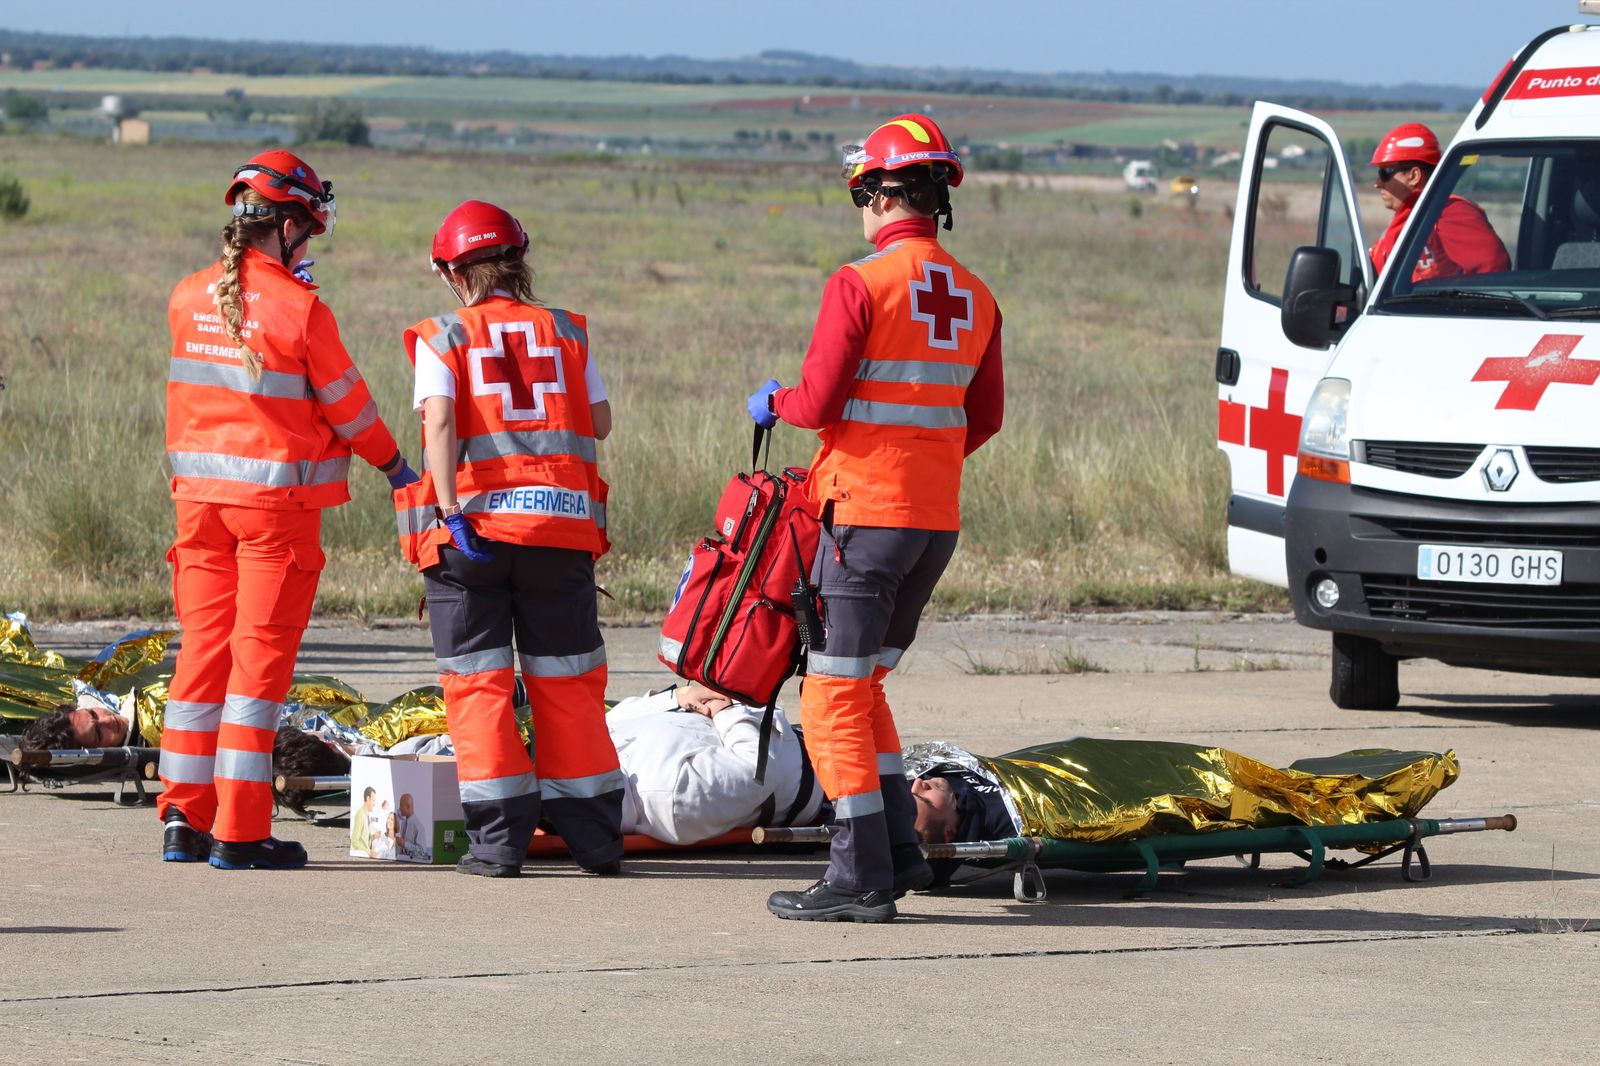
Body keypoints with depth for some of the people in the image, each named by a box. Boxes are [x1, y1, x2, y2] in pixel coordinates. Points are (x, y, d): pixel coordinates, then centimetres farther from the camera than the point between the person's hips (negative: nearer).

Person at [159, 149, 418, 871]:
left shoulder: (189, 299, 2)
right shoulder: (299, 308, -13)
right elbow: (345, 403, -4)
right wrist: (393, 466, 10)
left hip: (200, 495, 5)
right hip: (277, 497, -5)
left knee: (203, 648, 11)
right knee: (260, 657, -1)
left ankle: (183, 818, 11)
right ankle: (239, 832, -1)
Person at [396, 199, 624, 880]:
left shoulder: (442, 339, 3)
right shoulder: (564, 332, 10)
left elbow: (438, 422, -12)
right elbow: (601, 423, 9)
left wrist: (449, 510, -17)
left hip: (474, 521, -2)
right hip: (561, 522, 2)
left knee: (477, 681, 3)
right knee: (566, 679, 10)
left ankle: (499, 841, -1)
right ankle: (595, 835, 11)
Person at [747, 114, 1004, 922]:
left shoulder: (859, 285, -13)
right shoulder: (974, 299, 8)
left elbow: (818, 404, -14)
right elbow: (984, 419, 16)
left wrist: (772, 402, 7)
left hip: (866, 515, -7)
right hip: (938, 520, 7)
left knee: (834, 699, -1)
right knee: (863, 686, 20)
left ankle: (861, 877, -4)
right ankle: (898, 849, 14)